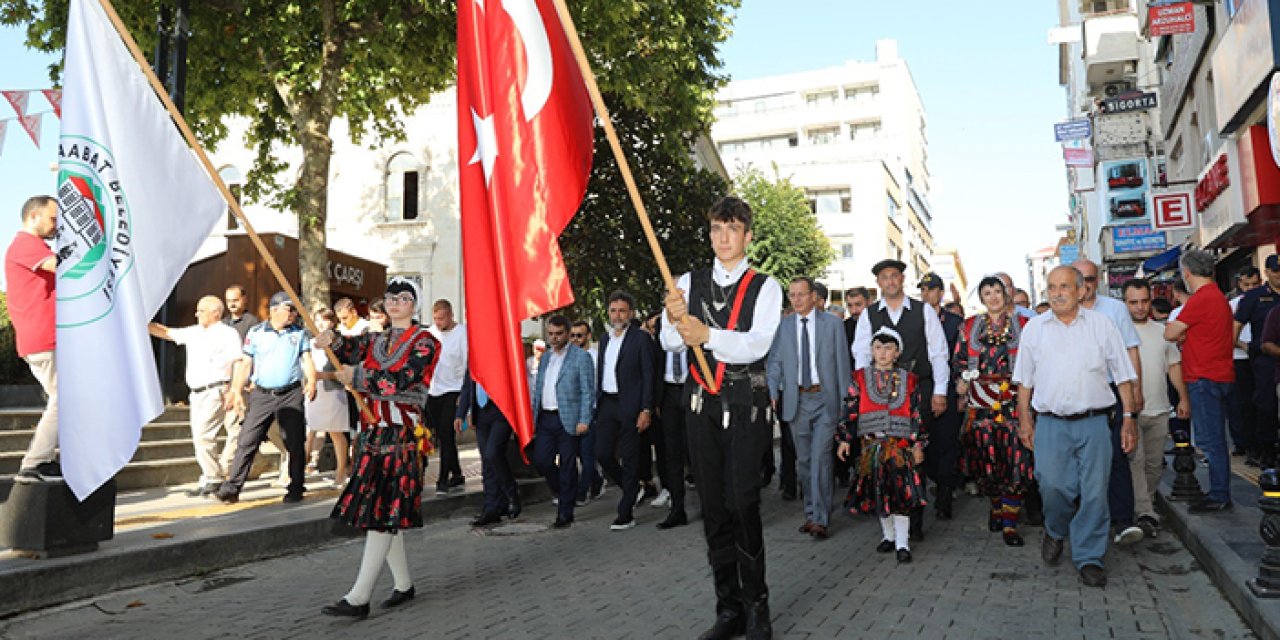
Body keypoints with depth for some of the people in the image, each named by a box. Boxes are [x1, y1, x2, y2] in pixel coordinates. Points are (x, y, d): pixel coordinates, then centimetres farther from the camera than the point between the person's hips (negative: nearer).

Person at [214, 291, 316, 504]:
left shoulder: (299, 333, 9)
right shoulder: (256, 333, 5)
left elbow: (307, 360, 5)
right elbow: (245, 364, 6)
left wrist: (311, 382, -13)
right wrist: (237, 392, -2)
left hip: (291, 394, 1)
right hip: (262, 395, 0)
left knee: (295, 443, 2)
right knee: (246, 441, -3)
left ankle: (296, 489, 13)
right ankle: (231, 488, 1)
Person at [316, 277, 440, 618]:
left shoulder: (425, 342, -3)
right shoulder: (374, 340, 19)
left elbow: (403, 379, -15)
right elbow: (351, 349, 2)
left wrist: (357, 377, -13)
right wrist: (332, 340, -19)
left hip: (402, 436, -7)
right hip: (372, 434, 7)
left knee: (382, 513, -9)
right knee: (383, 513, 10)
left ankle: (359, 598, -9)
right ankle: (403, 584, 23)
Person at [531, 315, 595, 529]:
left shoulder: (581, 357, -4)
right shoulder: (545, 357, 17)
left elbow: (588, 391, -8)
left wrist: (584, 420, -15)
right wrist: (533, 416, 14)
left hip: (568, 419, -6)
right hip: (545, 418, 6)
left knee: (567, 466, 0)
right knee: (541, 460, 1)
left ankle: (565, 513, 9)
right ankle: (562, 491, 28)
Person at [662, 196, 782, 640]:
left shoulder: (765, 287, 1)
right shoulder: (689, 283, 9)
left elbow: (757, 344, -15)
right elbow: (671, 343, -2)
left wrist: (708, 335, -31)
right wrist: (674, 320, -26)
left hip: (746, 406, -3)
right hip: (701, 404, 4)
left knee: (743, 503, -12)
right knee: (714, 508, 8)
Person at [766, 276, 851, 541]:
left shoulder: (833, 323, 1)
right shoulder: (782, 326, 6)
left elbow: (842, 362, 2)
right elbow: (774, 362, 7)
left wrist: (845, 399, -1)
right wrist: (773, 393, -6)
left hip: (825, 398, -3)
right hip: (796, 400, 3)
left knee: (820, 457, -10)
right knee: (804, 459, 10)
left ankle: (820, 519, -5)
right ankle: (811, 514, 22)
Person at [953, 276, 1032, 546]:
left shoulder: (1024, 326, 8)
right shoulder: (969, 327, 12)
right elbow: (961, 364, 15)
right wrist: (962, 395, 7)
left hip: (1016, 403, -1)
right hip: (981, 404, 1)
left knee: (1017, 462, -7)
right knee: (986, 462, 3)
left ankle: (1010, 524, -1)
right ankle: (997, 507, 28)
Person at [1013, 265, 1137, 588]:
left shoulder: (1101, 325, 6)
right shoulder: (1034, 328, 9)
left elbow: (1123, 375, 9)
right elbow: (1025, 379, 13)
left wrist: (1129, 417, 3)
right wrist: (1025, 419, 7)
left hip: (1094, 422, 0)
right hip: (1050, 424, 0)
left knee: (1094, 492, -1)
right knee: (1053, 486, -8)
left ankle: (1088, 557, 14)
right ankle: (1055, 532, 23)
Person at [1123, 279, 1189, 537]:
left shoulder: (1162, 331, 12)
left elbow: (1174, 366, 17)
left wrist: (1183, 398, 10)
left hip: (1159, 409, 5)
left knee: (1155, 463, 11)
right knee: (1135, 461, -10)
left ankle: (1145, 504, 26)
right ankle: (1145, 514, -10)